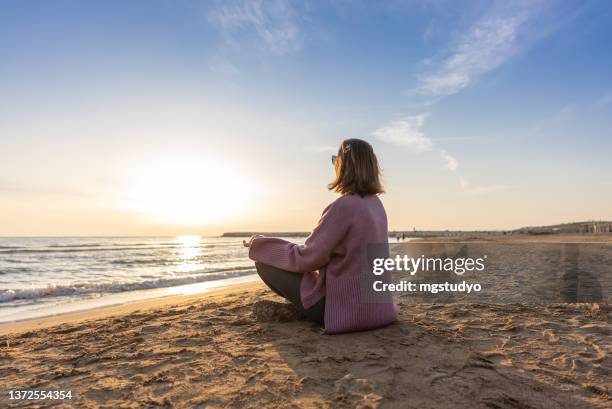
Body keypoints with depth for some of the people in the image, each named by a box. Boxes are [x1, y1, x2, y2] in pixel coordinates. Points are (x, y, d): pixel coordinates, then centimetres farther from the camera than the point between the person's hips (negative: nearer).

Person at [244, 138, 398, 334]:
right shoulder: (376, 204, 5)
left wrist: (259, 245, -3)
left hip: (346, 309, -8)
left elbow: (307, 258, -17)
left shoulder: (343, 206, -21)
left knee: (265, 262, -2)